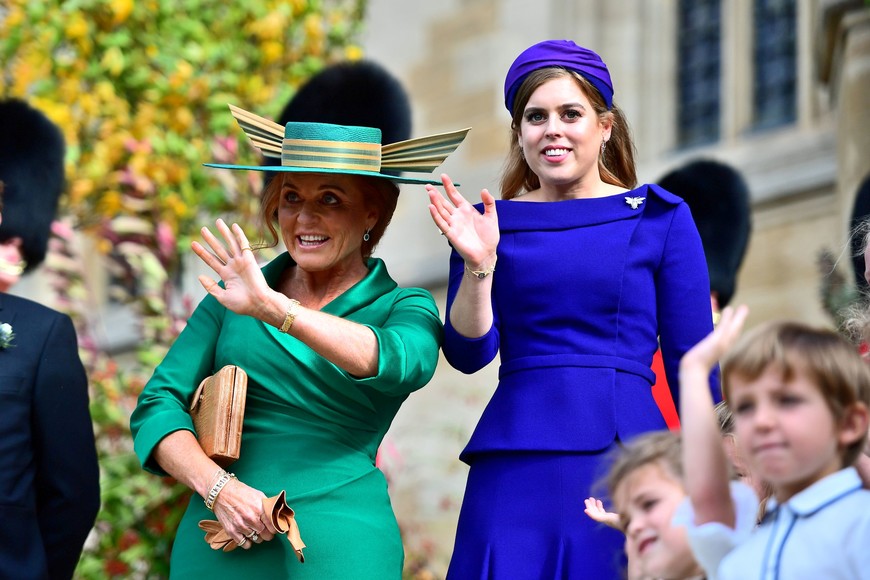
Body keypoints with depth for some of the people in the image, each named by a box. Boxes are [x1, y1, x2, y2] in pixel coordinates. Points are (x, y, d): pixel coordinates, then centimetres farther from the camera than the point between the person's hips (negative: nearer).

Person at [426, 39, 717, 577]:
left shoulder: (659, 218, 6)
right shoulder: (488, 224, 10)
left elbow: (692, 361, 5)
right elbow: (468, 355, 3)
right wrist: (478, 266, -11)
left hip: (625, 456, -1)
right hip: (515, 467, 1)